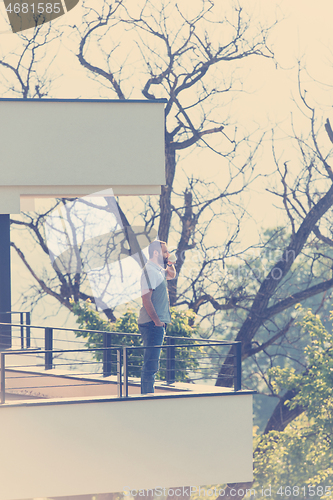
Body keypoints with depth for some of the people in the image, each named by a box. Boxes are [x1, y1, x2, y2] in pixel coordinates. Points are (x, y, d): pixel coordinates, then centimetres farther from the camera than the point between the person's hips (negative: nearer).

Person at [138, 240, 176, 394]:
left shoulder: (159, 270, 15)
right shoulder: (149, 270, -14)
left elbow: (171, 275, 37)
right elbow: (146, 299, -21)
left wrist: (170, 265, 14)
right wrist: (156, 321, -21)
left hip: (157, 323, 10)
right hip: (152, 323, -10)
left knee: (151, 363, 15)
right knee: (151, 363, -10)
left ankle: (147, 395, 21)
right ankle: (147, 395, -10)